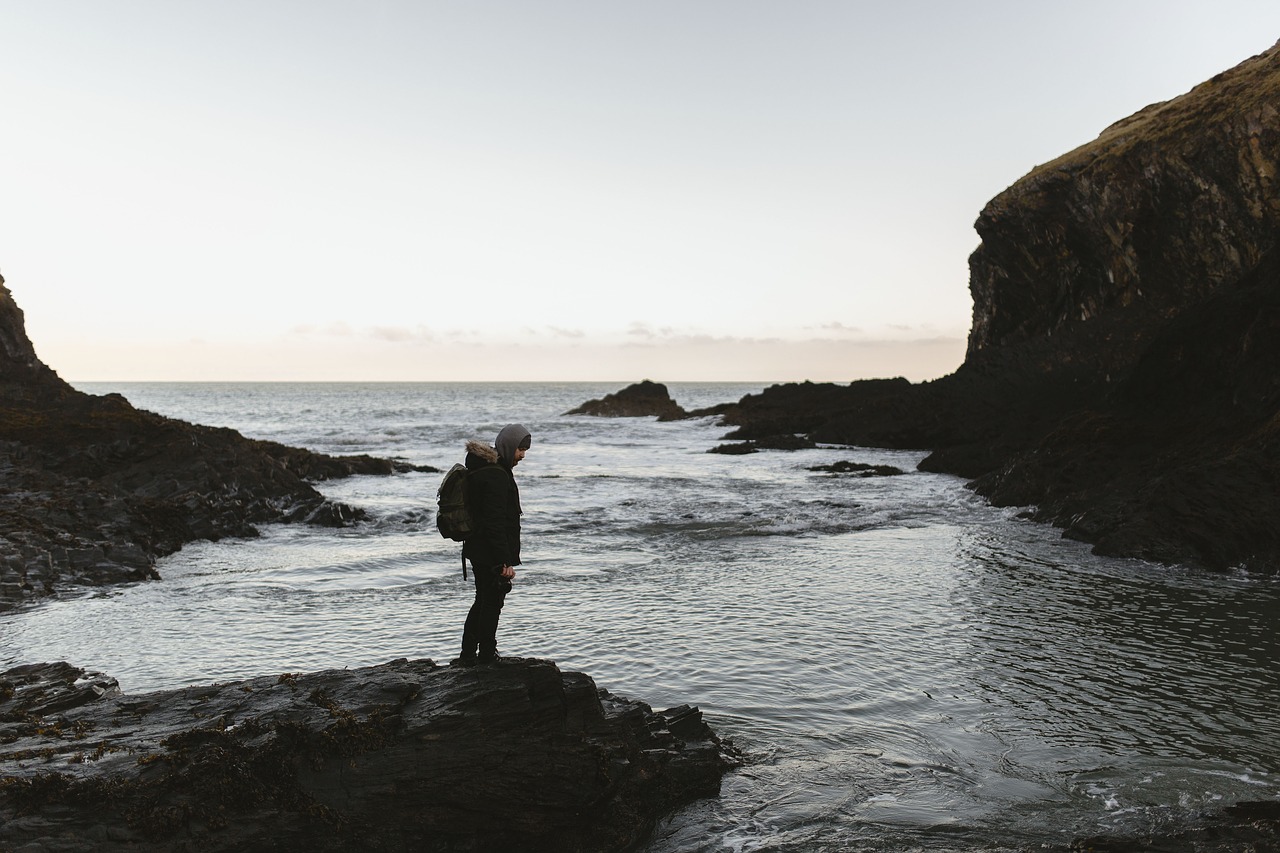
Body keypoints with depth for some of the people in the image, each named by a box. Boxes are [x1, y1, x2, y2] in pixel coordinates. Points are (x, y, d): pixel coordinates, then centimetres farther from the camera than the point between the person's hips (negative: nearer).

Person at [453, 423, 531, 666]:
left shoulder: (482, 468, 12)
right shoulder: (495, 475, -21)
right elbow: (495, 522, -25)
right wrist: (506, 561, -23)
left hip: (477, 550, 10)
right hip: (492, 554, -10)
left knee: (483, 601, 19)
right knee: (492, 603, 2)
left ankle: (468, 655, 27)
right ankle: (487, 656, 14)